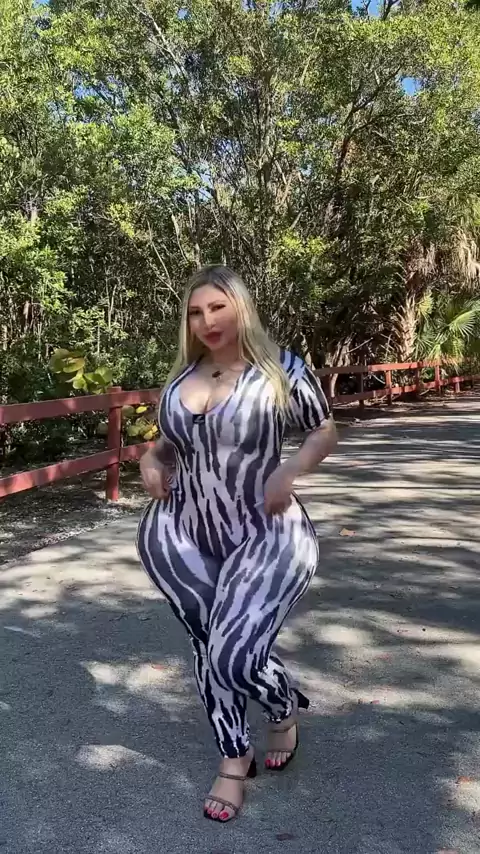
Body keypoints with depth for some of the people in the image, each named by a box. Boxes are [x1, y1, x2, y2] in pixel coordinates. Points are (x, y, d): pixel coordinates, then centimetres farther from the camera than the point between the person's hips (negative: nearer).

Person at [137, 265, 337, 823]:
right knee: (209, 645, 6)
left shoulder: (281, 370, -8)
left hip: (266, 536, -4)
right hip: (185, 535, 5)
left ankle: (286, 711, 25)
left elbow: (325, 430, 2)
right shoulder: (181, 377, 6)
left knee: (235, 654, -13)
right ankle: (234, 757, 30)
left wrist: (289, 471, -16)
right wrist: (151, 460, -2)